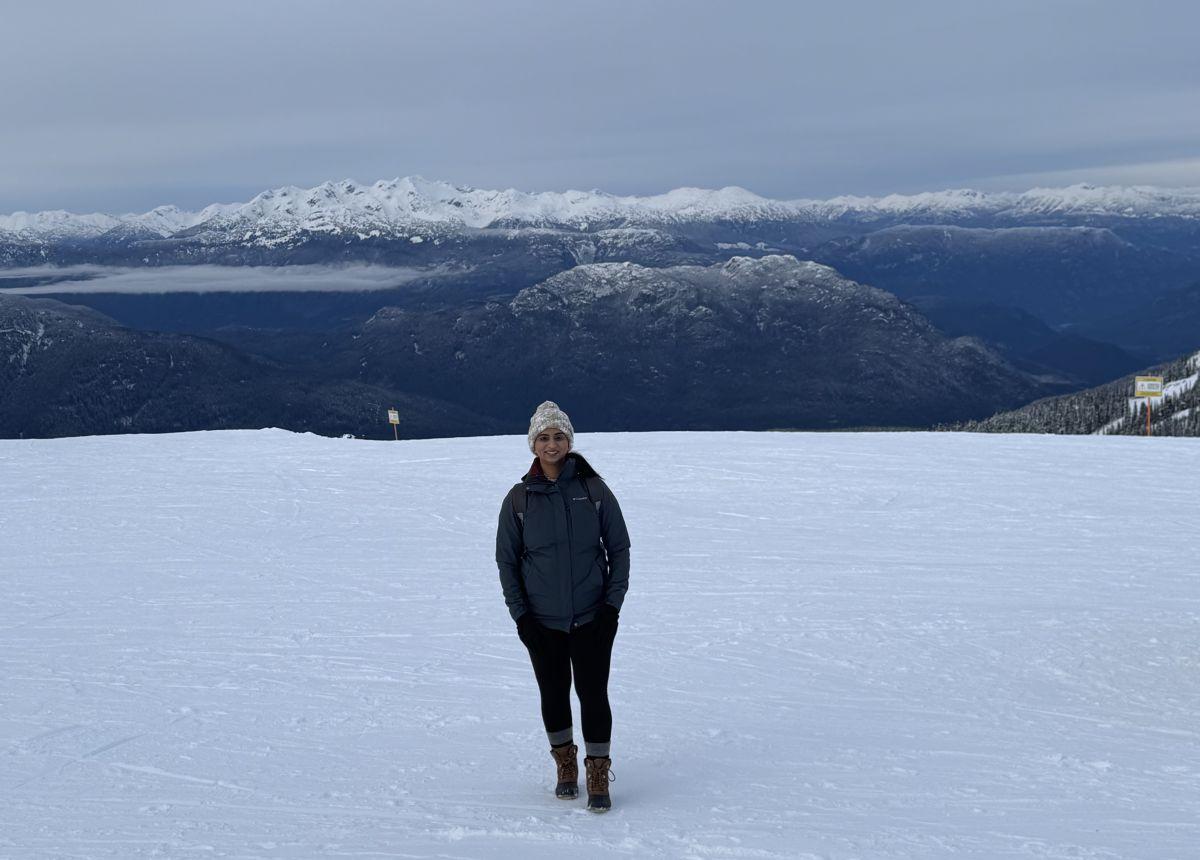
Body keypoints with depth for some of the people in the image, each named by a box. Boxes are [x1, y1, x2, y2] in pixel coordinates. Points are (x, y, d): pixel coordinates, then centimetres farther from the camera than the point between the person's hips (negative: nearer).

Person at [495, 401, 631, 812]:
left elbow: (618, 547, 2)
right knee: (554, 693, 11)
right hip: (542, 621, 1)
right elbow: (507, 559, 5)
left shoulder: (594, 490, -4)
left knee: (593, 694, -3)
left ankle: (598, 777, 7)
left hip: (592, 618, -1)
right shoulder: (519, 499, -2)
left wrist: (613, 602, -4)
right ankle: (565, 766, 30)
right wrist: (520, 613, -1)